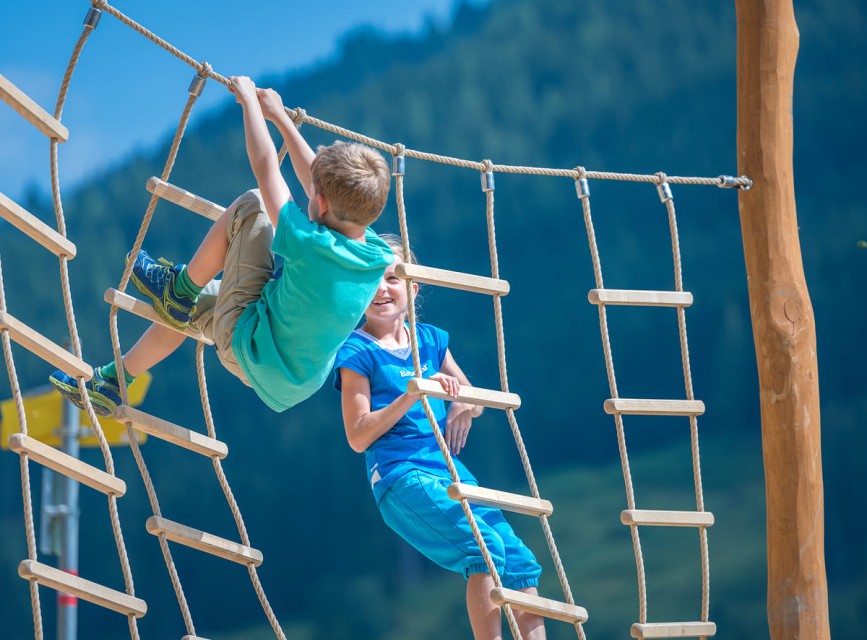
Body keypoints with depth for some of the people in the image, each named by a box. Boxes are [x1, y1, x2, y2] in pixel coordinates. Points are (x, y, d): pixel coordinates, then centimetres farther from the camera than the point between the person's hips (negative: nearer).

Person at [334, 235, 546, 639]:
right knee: (485, 546, -27)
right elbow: (358, 437, -8)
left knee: (521, 561, -6)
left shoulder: (430, 340, 14)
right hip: (400, 475, -7)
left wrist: (466, 405, 0)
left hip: (450, 470, 7)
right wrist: (411, 395, -17)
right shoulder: (357, 352, -2)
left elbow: (472, 399, 24)